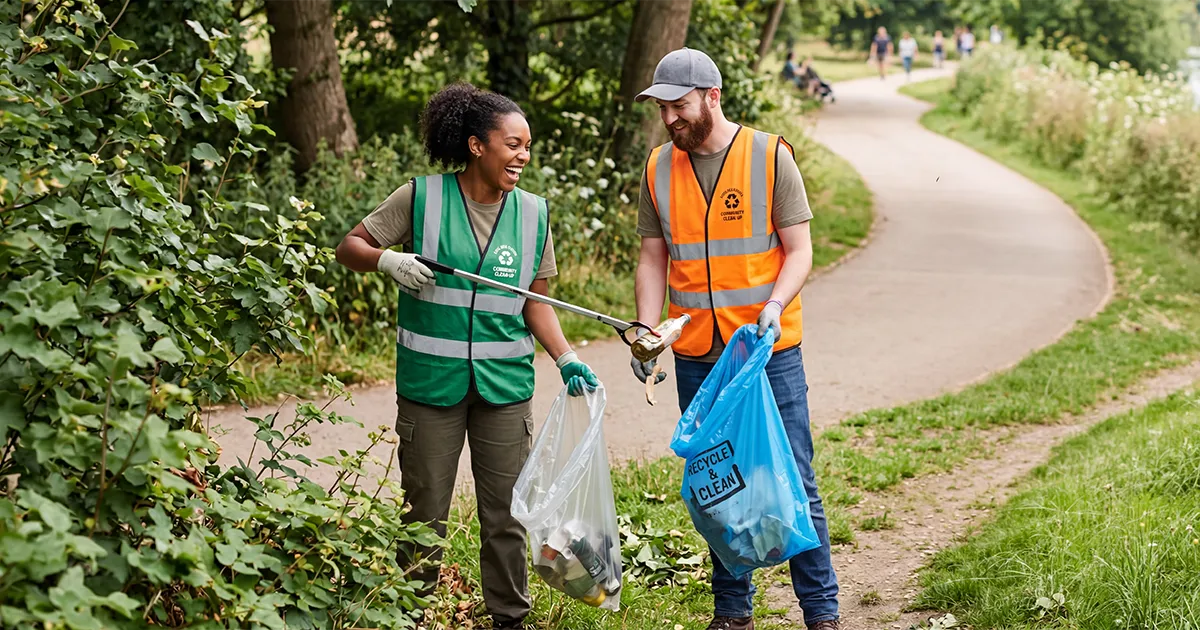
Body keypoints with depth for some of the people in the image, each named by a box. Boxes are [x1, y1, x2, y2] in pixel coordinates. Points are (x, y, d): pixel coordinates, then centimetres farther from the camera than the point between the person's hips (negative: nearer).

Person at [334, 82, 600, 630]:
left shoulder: (532, 212, 4)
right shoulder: (422, 198, -5)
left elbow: (535, 301, 8)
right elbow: (350, 247, 1)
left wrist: (566, 358, -4)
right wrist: (388, 260, -20)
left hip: (505, 385, 2)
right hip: (430, 381, -2)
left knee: (506, 513, 8)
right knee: (424, 511, 7)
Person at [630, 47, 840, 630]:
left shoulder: (770, 156, -5)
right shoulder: (659, 169, 5)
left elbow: (798, 250, -4)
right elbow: (653, 259, 9)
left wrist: (774, 306, -22)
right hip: (696, 357, 3)